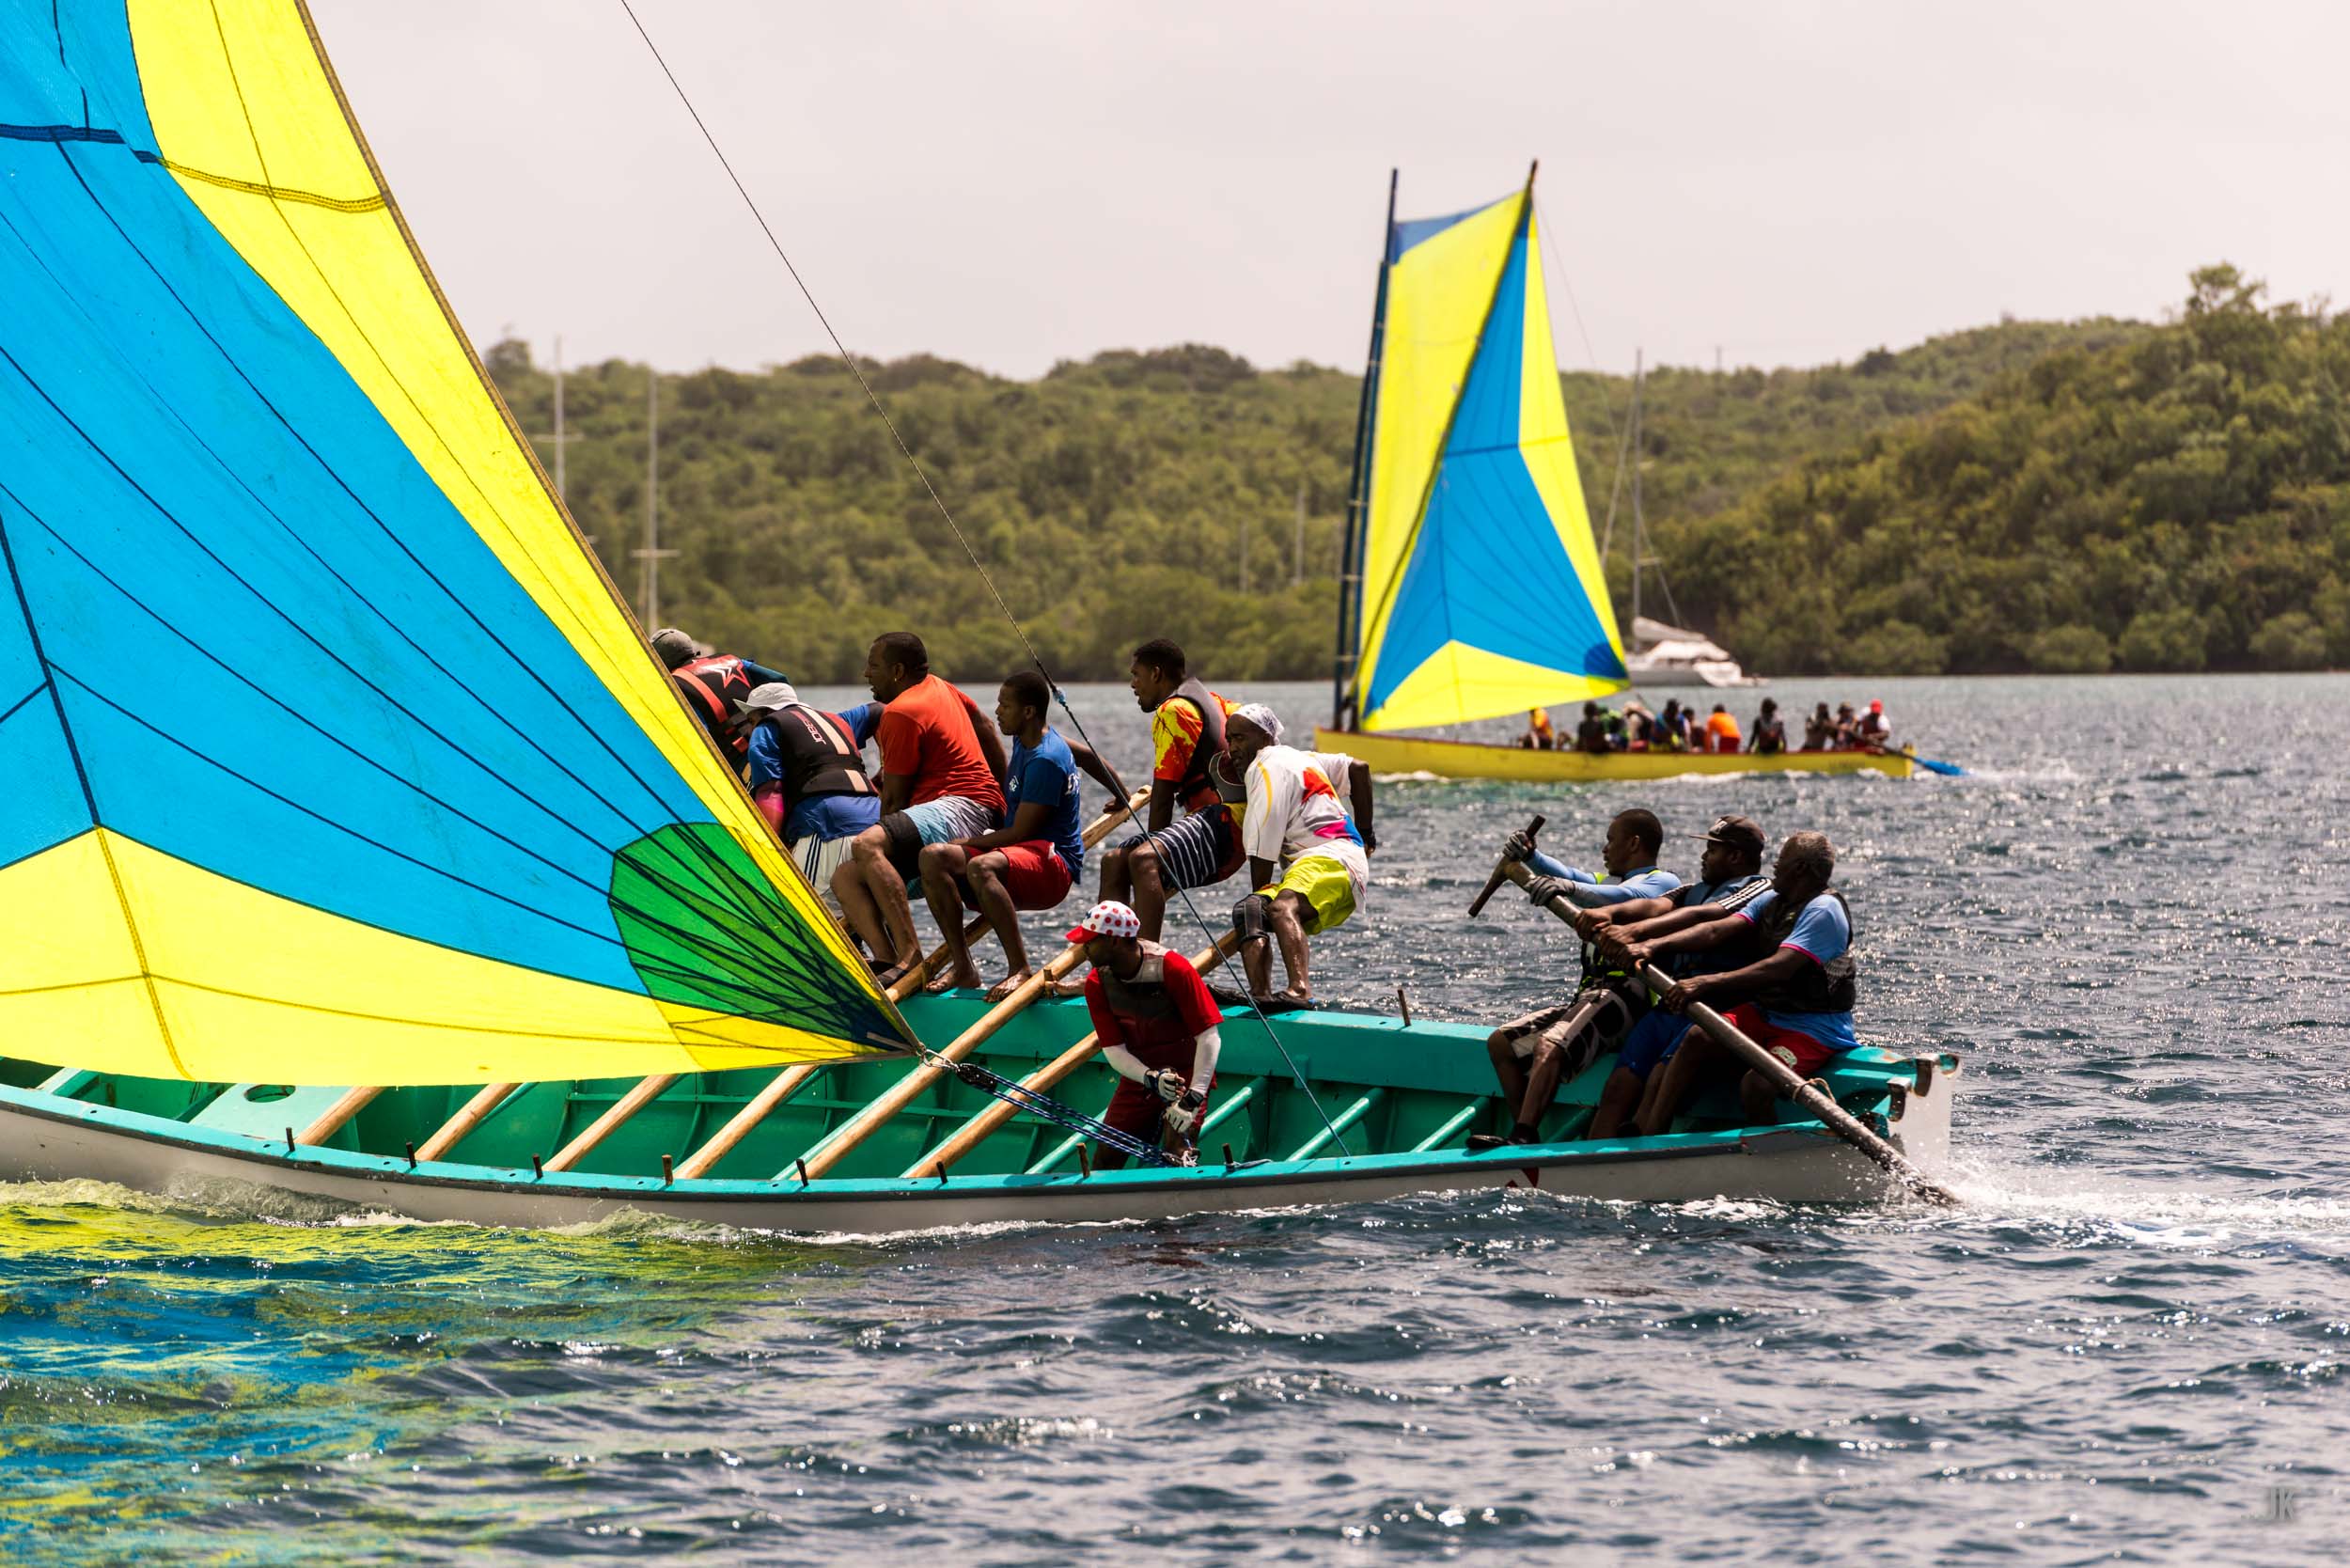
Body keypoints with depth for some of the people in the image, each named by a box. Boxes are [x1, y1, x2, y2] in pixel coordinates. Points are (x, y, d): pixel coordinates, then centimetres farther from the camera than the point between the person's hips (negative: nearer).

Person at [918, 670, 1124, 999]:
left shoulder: (1045, 761, -18)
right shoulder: (1025, 740, 12)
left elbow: (1020, 833, -18)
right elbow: (1086, 754, 31)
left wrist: (964, 844, -8)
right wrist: (1123, 797, 46)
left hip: (1055, 863, -10)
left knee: (981, 868, -40)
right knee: (933, 857, -13)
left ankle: (1020, 969, -36)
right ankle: (962, 966, -19)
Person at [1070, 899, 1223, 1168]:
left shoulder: (1173, 969, -22)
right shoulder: (1097, 984, -7)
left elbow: (1209, 1038, -22)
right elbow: (1114, 1050, -9)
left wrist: (1193, 1098, -29)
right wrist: (1151, 1078, -29)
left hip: (1186, 1074, -5)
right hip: (1138, 1075, 5)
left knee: (1176, 1154, -22)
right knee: (1105, 1160, 0)